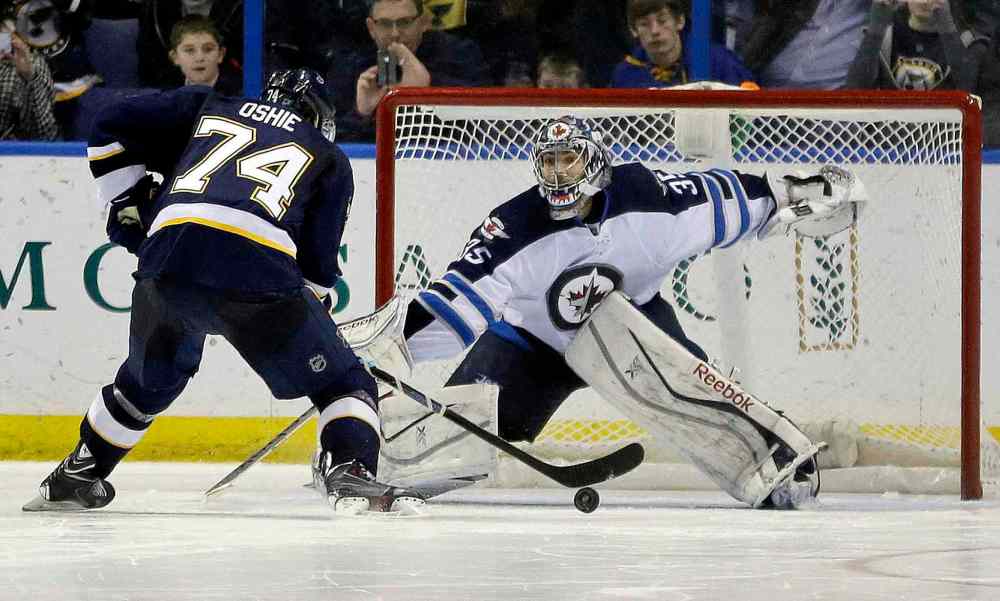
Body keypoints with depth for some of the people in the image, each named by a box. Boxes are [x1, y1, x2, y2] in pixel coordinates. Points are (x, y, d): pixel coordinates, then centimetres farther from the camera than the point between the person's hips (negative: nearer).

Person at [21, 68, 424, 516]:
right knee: (343, 382, 11)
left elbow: (112, 130, 25)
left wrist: (129, 205, 30)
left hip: (167, 260, 3)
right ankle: (351, 473, -12)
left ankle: (74, 477, 38)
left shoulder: (208, 109, 31)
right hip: (258, 273, -3)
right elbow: (317, 260, 19)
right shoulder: (330, 159, 26)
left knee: (149, 380, 31)